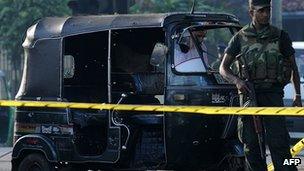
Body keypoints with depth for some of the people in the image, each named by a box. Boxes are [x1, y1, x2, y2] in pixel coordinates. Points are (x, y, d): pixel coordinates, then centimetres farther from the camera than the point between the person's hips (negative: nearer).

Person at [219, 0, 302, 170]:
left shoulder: (280, 36, 6)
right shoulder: (240, 38, 6)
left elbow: (293, 67, 14)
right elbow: (223, 68, 7)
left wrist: (297, 95, 7)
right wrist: (237, 81, -13)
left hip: (273, 95, -1)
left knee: (278, 142, -10)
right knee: (251, 145, 4)